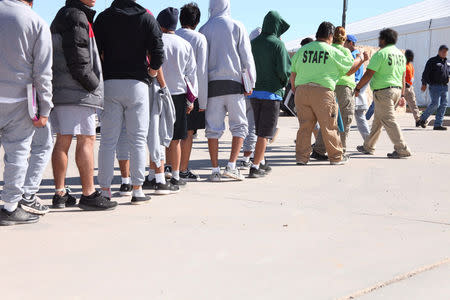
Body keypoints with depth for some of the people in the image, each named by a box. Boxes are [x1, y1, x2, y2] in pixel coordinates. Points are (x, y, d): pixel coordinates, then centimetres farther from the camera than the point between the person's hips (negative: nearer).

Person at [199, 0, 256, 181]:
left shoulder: (204, 29, 6)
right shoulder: (237, 27, 1)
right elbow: (246, 57, -1)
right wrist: (250, 83, 5)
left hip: (212, 84, 2)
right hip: (233, 83, -2)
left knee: (213, 128, 4)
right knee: (239, 125, 7)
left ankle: (215, 170, 3)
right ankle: (231, 165, -3)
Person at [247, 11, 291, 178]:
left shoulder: (253, 43, 6)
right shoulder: (277, 44, -10)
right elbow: (284, 71, -14)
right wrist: (284, 82, 5)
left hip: (254, 93, 6)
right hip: (271, 93, -6)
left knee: (261, 130, 18)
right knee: (265, 133, -2)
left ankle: (261, 163, 25)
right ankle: (255, 167, -5)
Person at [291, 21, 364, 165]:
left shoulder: (302, 50, 11)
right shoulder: (334, 52, 1)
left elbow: (293, 74, 13)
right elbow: (350, 69, 13)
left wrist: (296, 92, 22)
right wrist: (361, 59, 31)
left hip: (301, 90, 4)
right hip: (322, 90, -3)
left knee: (305, 125, 9)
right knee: (329, 126, 6)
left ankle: (301, 156, 9)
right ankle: (336, 156, 15)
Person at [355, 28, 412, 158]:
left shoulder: (381, 53, -11)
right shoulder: (401, 54, 14)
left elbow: (369, 74, -14)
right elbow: (402, 78, 17)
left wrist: (357, 88, -5)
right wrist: (402, 95, 22)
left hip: (383, 91, -9)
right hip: (397, 90, 9)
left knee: (389, 121, -6)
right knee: (378, 120, 16)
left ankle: (402, 150, -9)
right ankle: (368, 147, 25)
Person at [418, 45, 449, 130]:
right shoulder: (432, 61, -1)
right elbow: (426, 73, -6)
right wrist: (424, 84, -14)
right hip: (435, 86, -7)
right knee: (435, 104, -15)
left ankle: (438, 124, 4)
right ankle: (423, 118, 6)